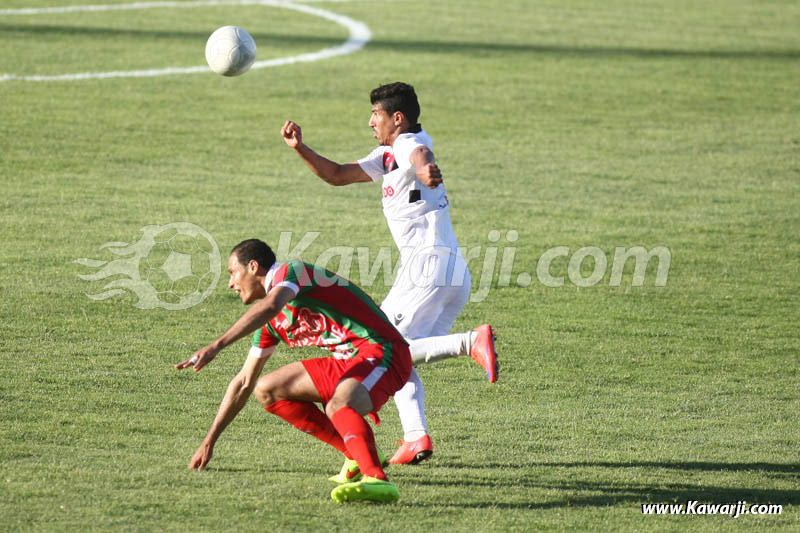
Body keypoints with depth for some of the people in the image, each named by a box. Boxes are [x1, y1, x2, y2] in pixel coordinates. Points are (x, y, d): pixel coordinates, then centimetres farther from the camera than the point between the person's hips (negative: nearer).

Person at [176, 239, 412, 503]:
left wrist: (216, 346, -42)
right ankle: (357, 457, 6)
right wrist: (209, 442, 22)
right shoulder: (272, 323, 17)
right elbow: (244, 383, 21)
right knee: (267, 390, 12)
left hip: (382, 353, -10)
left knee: (338, 406, -36)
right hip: (349, 361, 10)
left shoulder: (291, 271, -10)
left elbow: (269, 306, -33)